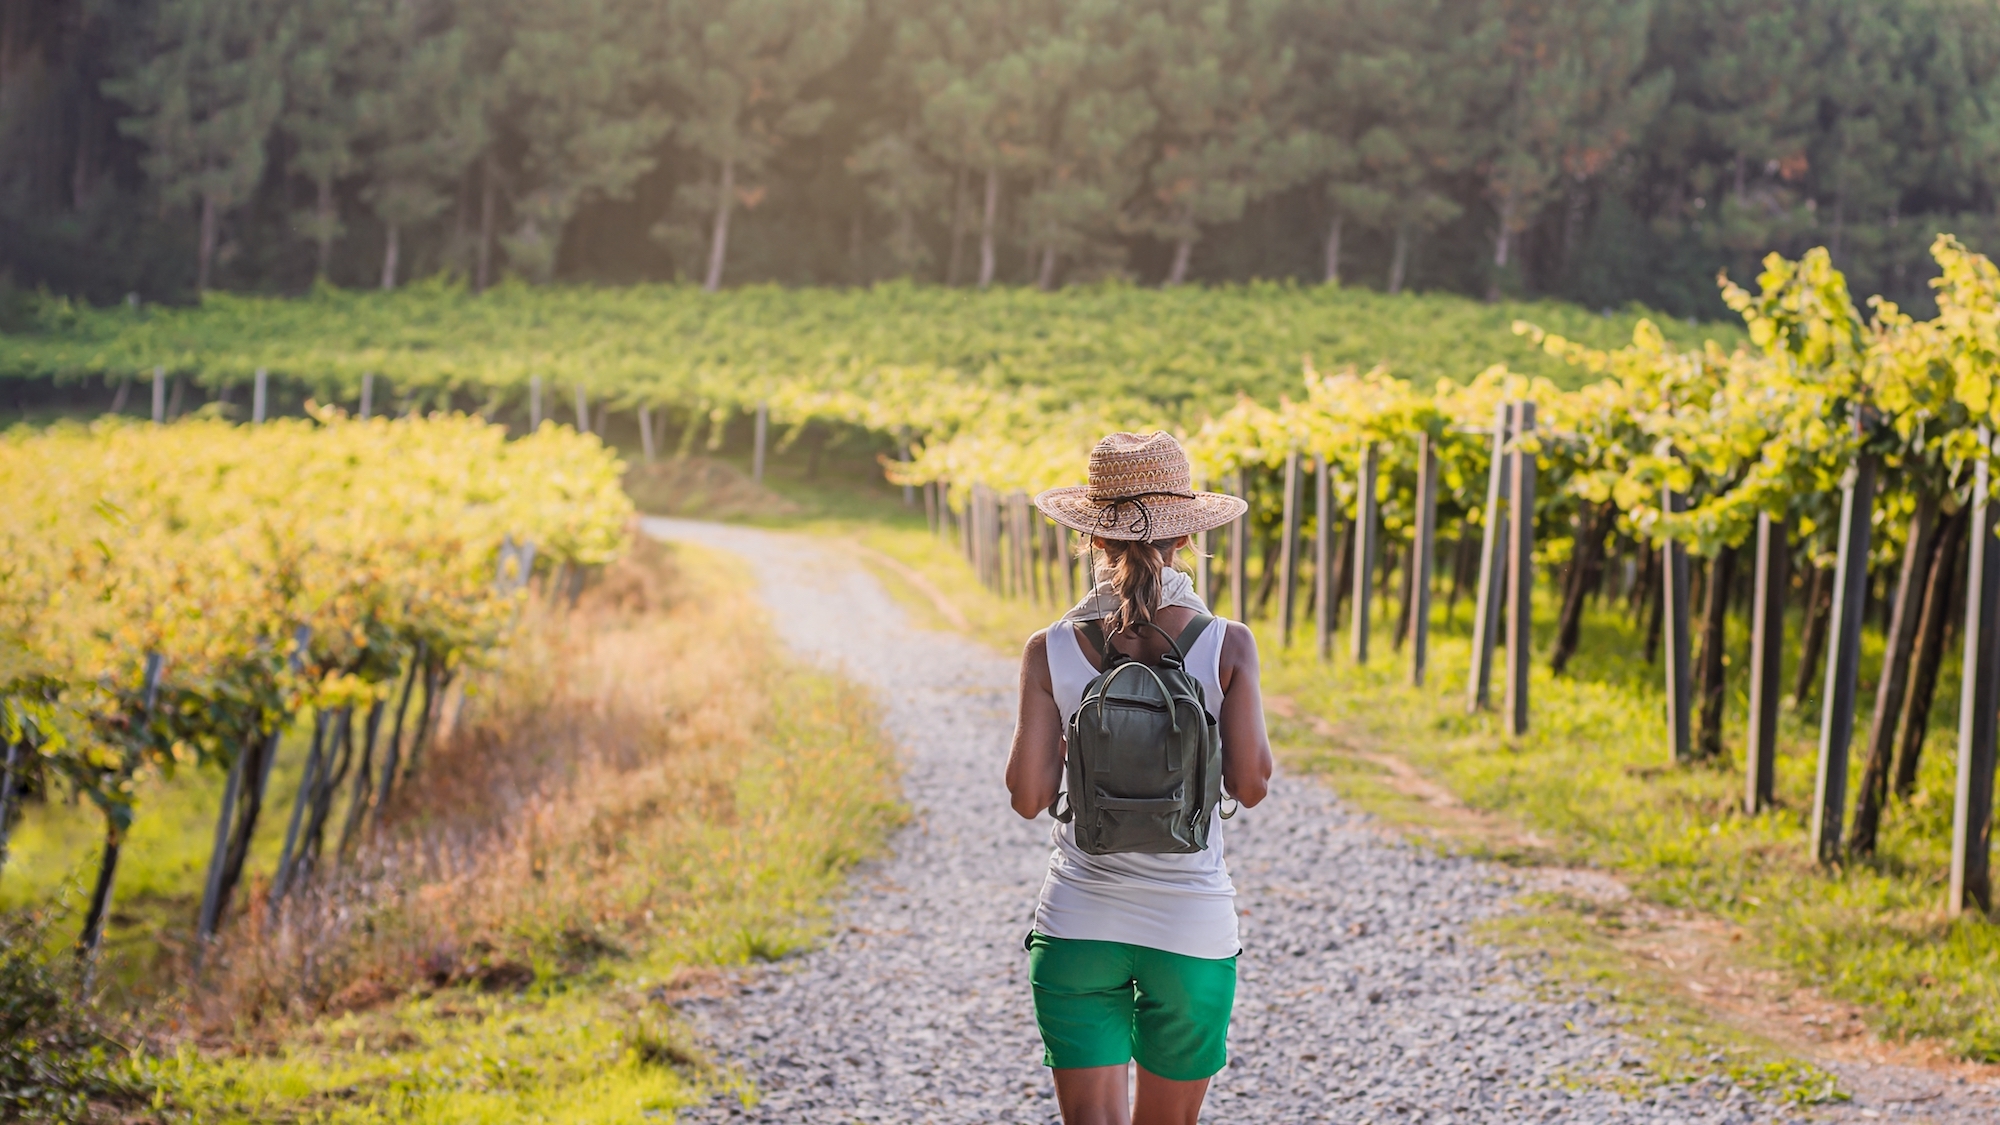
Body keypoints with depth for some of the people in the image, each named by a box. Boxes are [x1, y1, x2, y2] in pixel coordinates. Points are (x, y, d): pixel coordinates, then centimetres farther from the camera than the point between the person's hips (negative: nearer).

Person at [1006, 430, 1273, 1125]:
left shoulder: (1052, 651, -5)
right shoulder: (1227, 646, -7)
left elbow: (1027, 796, -6)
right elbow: (1250, 783, -7)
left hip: (1079, 926, 0)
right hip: (1192, 926, 0)